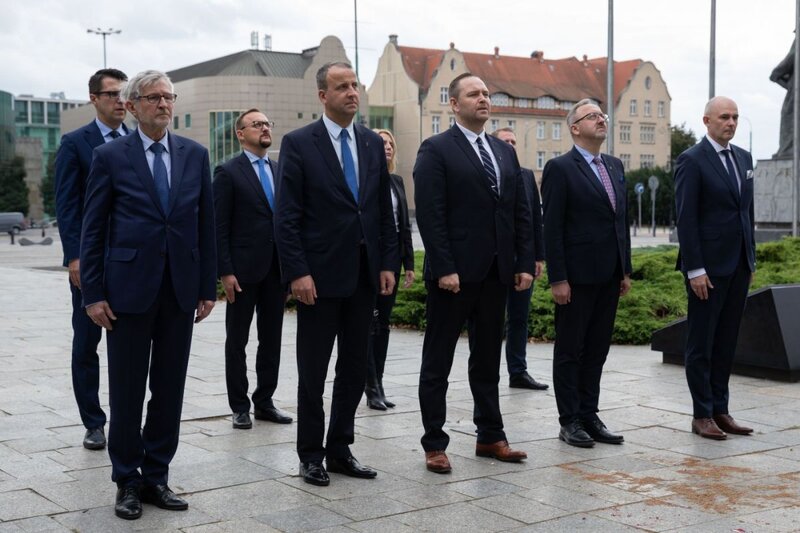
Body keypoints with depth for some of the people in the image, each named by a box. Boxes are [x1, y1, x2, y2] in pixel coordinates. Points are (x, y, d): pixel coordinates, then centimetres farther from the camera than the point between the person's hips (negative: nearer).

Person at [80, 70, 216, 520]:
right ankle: (127, 481, 18)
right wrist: (93, 293, -6)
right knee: (127, 391, 5)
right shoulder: (111, 156, -1)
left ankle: (156, 477, 20)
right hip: (129, 289, -3)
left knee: (170, 389, 8)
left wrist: (208, 287, 5)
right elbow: (93, 229, -1)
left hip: (180, 289, 3)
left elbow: (206, 224, 8)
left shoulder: (195, 155, 7)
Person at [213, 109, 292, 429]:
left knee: (271, 339, 10)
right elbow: (220, 226, -8)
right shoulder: (228, 173, -4)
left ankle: (264, 402, 20)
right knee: (237, 341, 5)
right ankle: (240, 407, 13)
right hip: (243, 270, -5)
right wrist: (225, 271, -14)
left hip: (276, 268, 5)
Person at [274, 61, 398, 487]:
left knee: (355, 367, 11)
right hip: (319, 275, -5)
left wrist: (388, 264, 5)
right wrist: (297, 272, -15)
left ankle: (340, 448, 23)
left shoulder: (373, 144, 10)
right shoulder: (298, 143, -5)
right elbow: (286, 216, -9)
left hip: (364, 274, 5)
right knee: (313, 370, 5)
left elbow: (384, 210, 12)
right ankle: (311, 455, 17)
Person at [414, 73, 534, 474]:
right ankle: (434, 444, 10)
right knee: (438, 361, 3)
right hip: (454, 274, -6)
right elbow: (430, 215, -13)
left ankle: (490, 436, 24)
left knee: (488, 359, 14)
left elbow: (521, 213, 13)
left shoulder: (505, 152, 14)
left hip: (497, 273, 6)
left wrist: (525, 263, 5)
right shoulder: (436, 150, -5)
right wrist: (444, 269, -19)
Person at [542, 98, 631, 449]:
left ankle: (589, 416, 21)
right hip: (577, 276, -7)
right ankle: (569, 422, 11)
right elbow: (552, 227, -11)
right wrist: (557, 278, -15)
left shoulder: (615, 167, 14)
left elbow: (622, 221, 17)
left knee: (597, 351, 12)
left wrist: (626, 270, 13)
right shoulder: (560, 168, -7)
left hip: (608, 276, 7)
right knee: (569, 351, 3)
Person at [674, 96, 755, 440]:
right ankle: (702, 415, 9)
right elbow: (686, 219, -13)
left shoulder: (743, 158, 13)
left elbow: (748, 211, 17)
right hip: (708, 266, -7)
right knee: (701, 343, 2)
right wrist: (695, 269, -17)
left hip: (739, 266, 7)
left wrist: (751, 258, 13)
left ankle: (720, 410, 17)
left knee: (726, 341, 10)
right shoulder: (691, 160, -8)